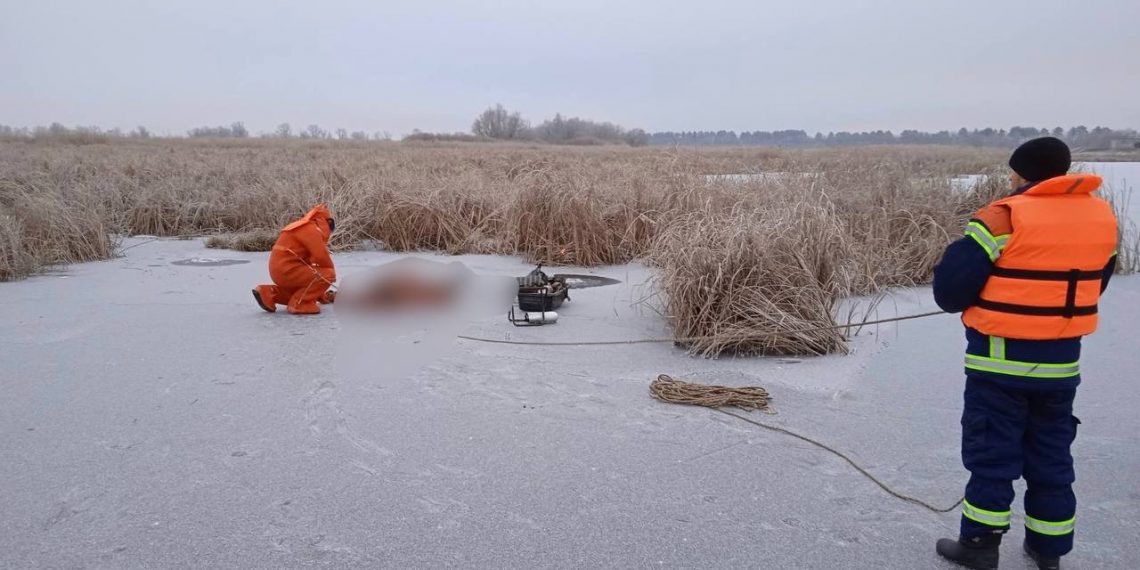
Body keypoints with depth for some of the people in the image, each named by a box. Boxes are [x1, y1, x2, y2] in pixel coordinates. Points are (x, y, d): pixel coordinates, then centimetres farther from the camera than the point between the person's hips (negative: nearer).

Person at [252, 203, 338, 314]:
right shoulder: (312, 229, -10)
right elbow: (321, 257, -21)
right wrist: (332, 271, 1)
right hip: (288, 270, -10)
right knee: (328, 275, -17)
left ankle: (269, 294, 19)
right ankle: (300, 304, -14)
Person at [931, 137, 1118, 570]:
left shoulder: (1003, 218, -17)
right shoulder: (1102, 217, 3)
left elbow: (949, 288, -17)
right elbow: (1092, 284, 15)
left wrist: (971, 304, 5)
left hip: (1000, 361, -6)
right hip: (1061, 360, 6)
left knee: (991, 454, 6)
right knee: (1051, 456, 17)